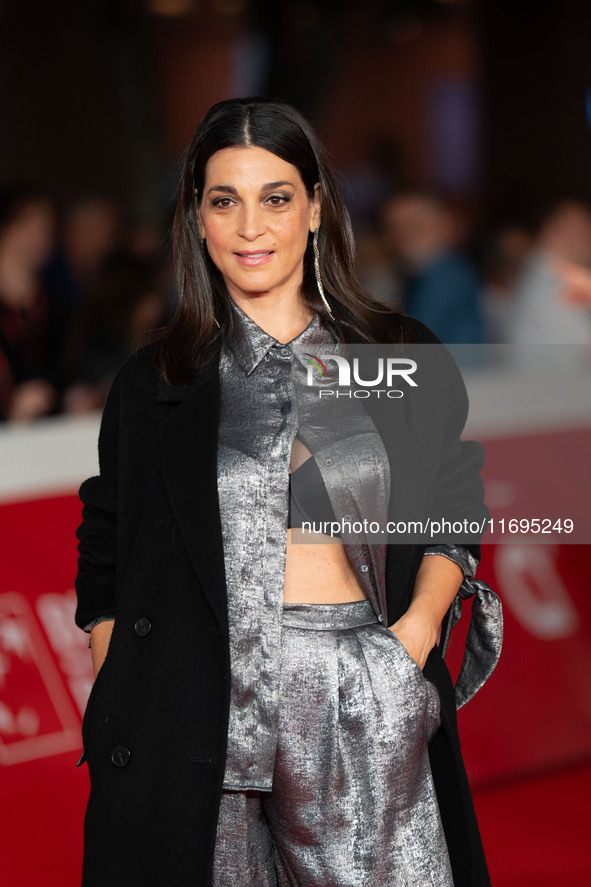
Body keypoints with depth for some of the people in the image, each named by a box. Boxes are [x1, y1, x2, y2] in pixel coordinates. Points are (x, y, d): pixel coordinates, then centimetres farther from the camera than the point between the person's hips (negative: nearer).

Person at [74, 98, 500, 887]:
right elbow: (106, 570, 9)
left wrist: (417, 628, -4)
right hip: (201, 698, 0)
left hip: (364, 703, 0)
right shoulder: (153, 385, 8)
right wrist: (122, 695, -4)